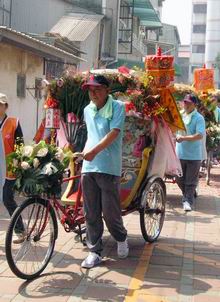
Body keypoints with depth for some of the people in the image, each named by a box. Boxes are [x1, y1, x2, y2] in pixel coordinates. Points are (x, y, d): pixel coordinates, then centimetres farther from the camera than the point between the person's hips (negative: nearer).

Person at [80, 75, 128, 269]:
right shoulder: (87, 110, 15)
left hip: (108, 167, -5)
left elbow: (114, 133, -14)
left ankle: (121, 239, 27)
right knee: (91, 213, 6)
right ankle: (95, 251, 15)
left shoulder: (117, 107, -4)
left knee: (110, 211, -1)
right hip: (88, 167, 5)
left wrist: (94, 151, -24)